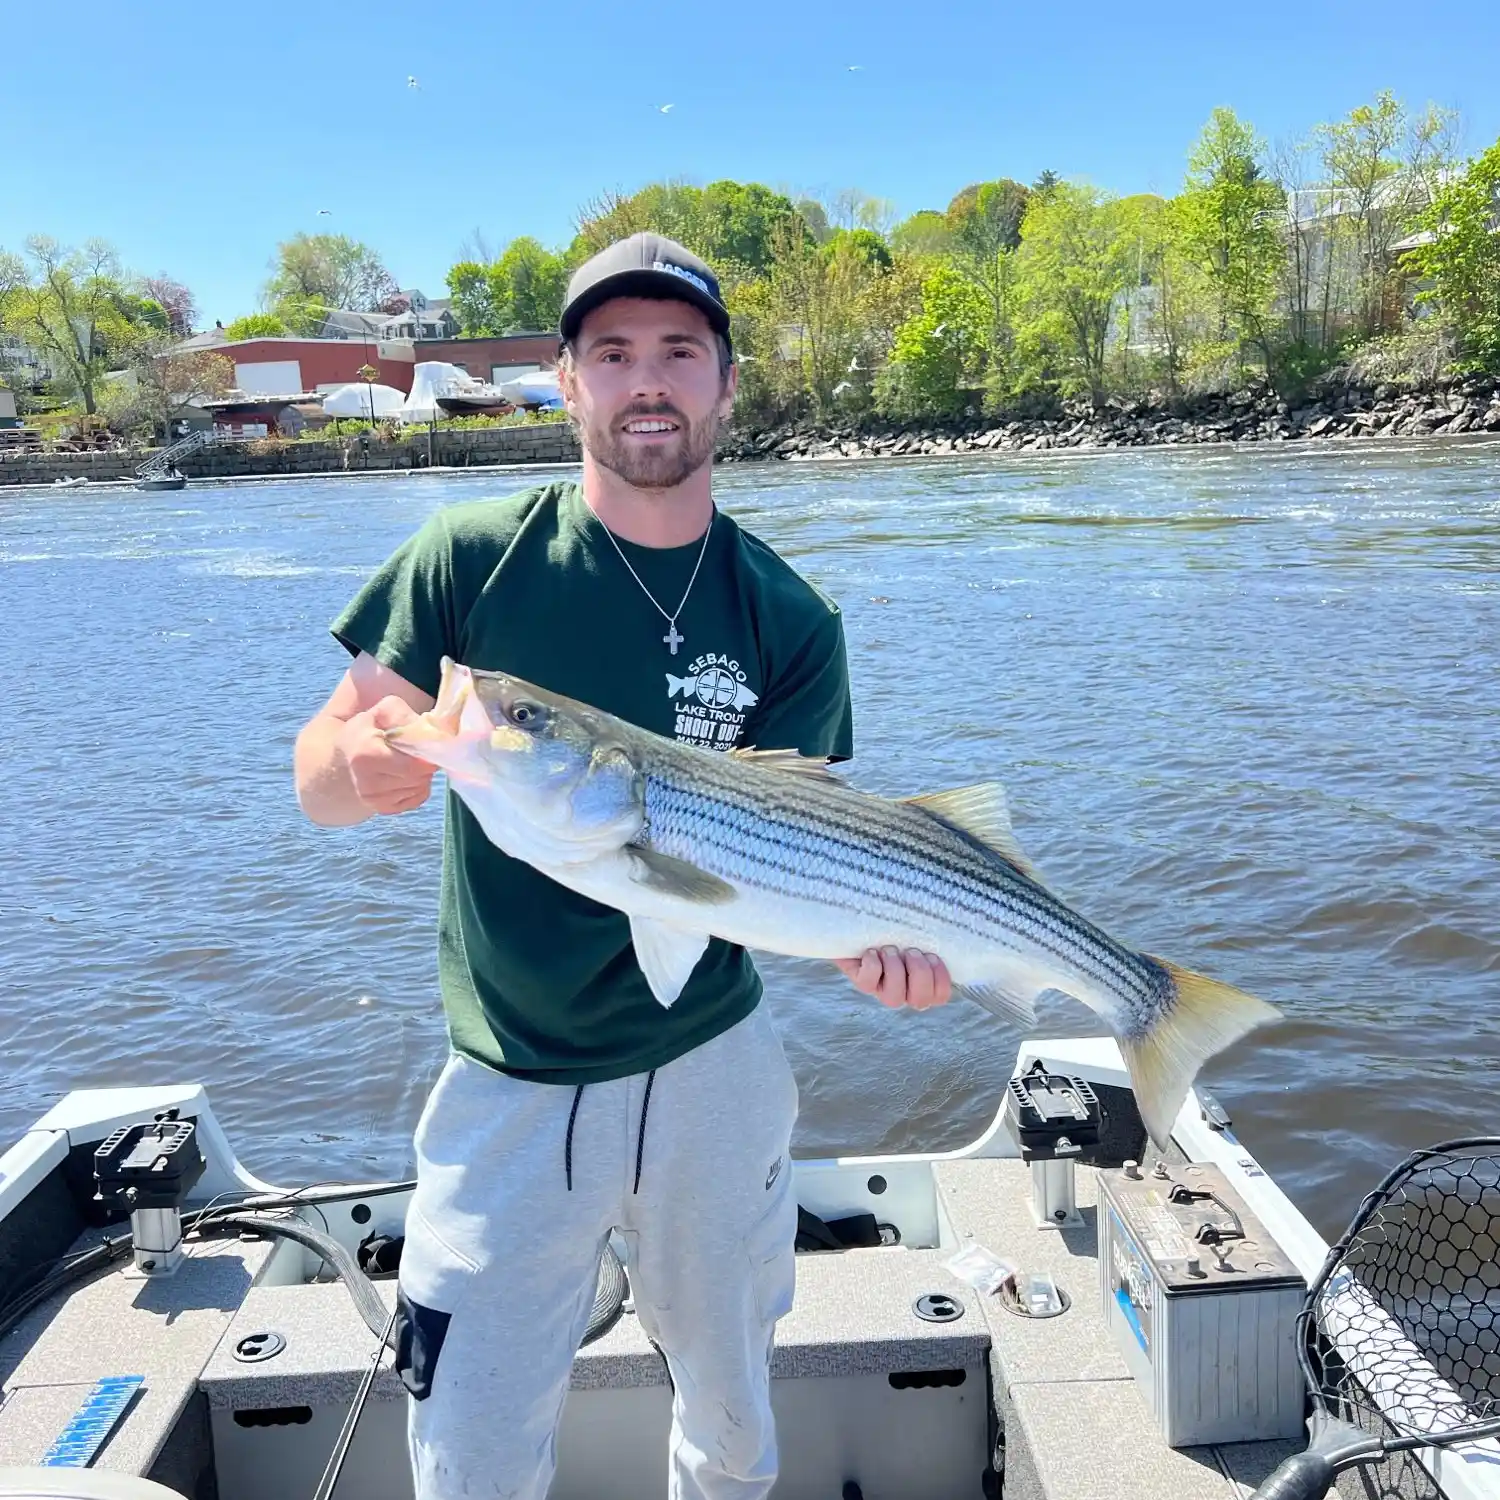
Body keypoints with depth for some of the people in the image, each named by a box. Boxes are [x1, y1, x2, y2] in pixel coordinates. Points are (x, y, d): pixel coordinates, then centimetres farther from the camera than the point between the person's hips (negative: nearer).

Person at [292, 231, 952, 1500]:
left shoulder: (790, 622, -6)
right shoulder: (473, 560, -9)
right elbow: (319, 783, -9)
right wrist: (365, 762, -32)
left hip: (713, 1065, 2)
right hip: (512, 1087, -1)